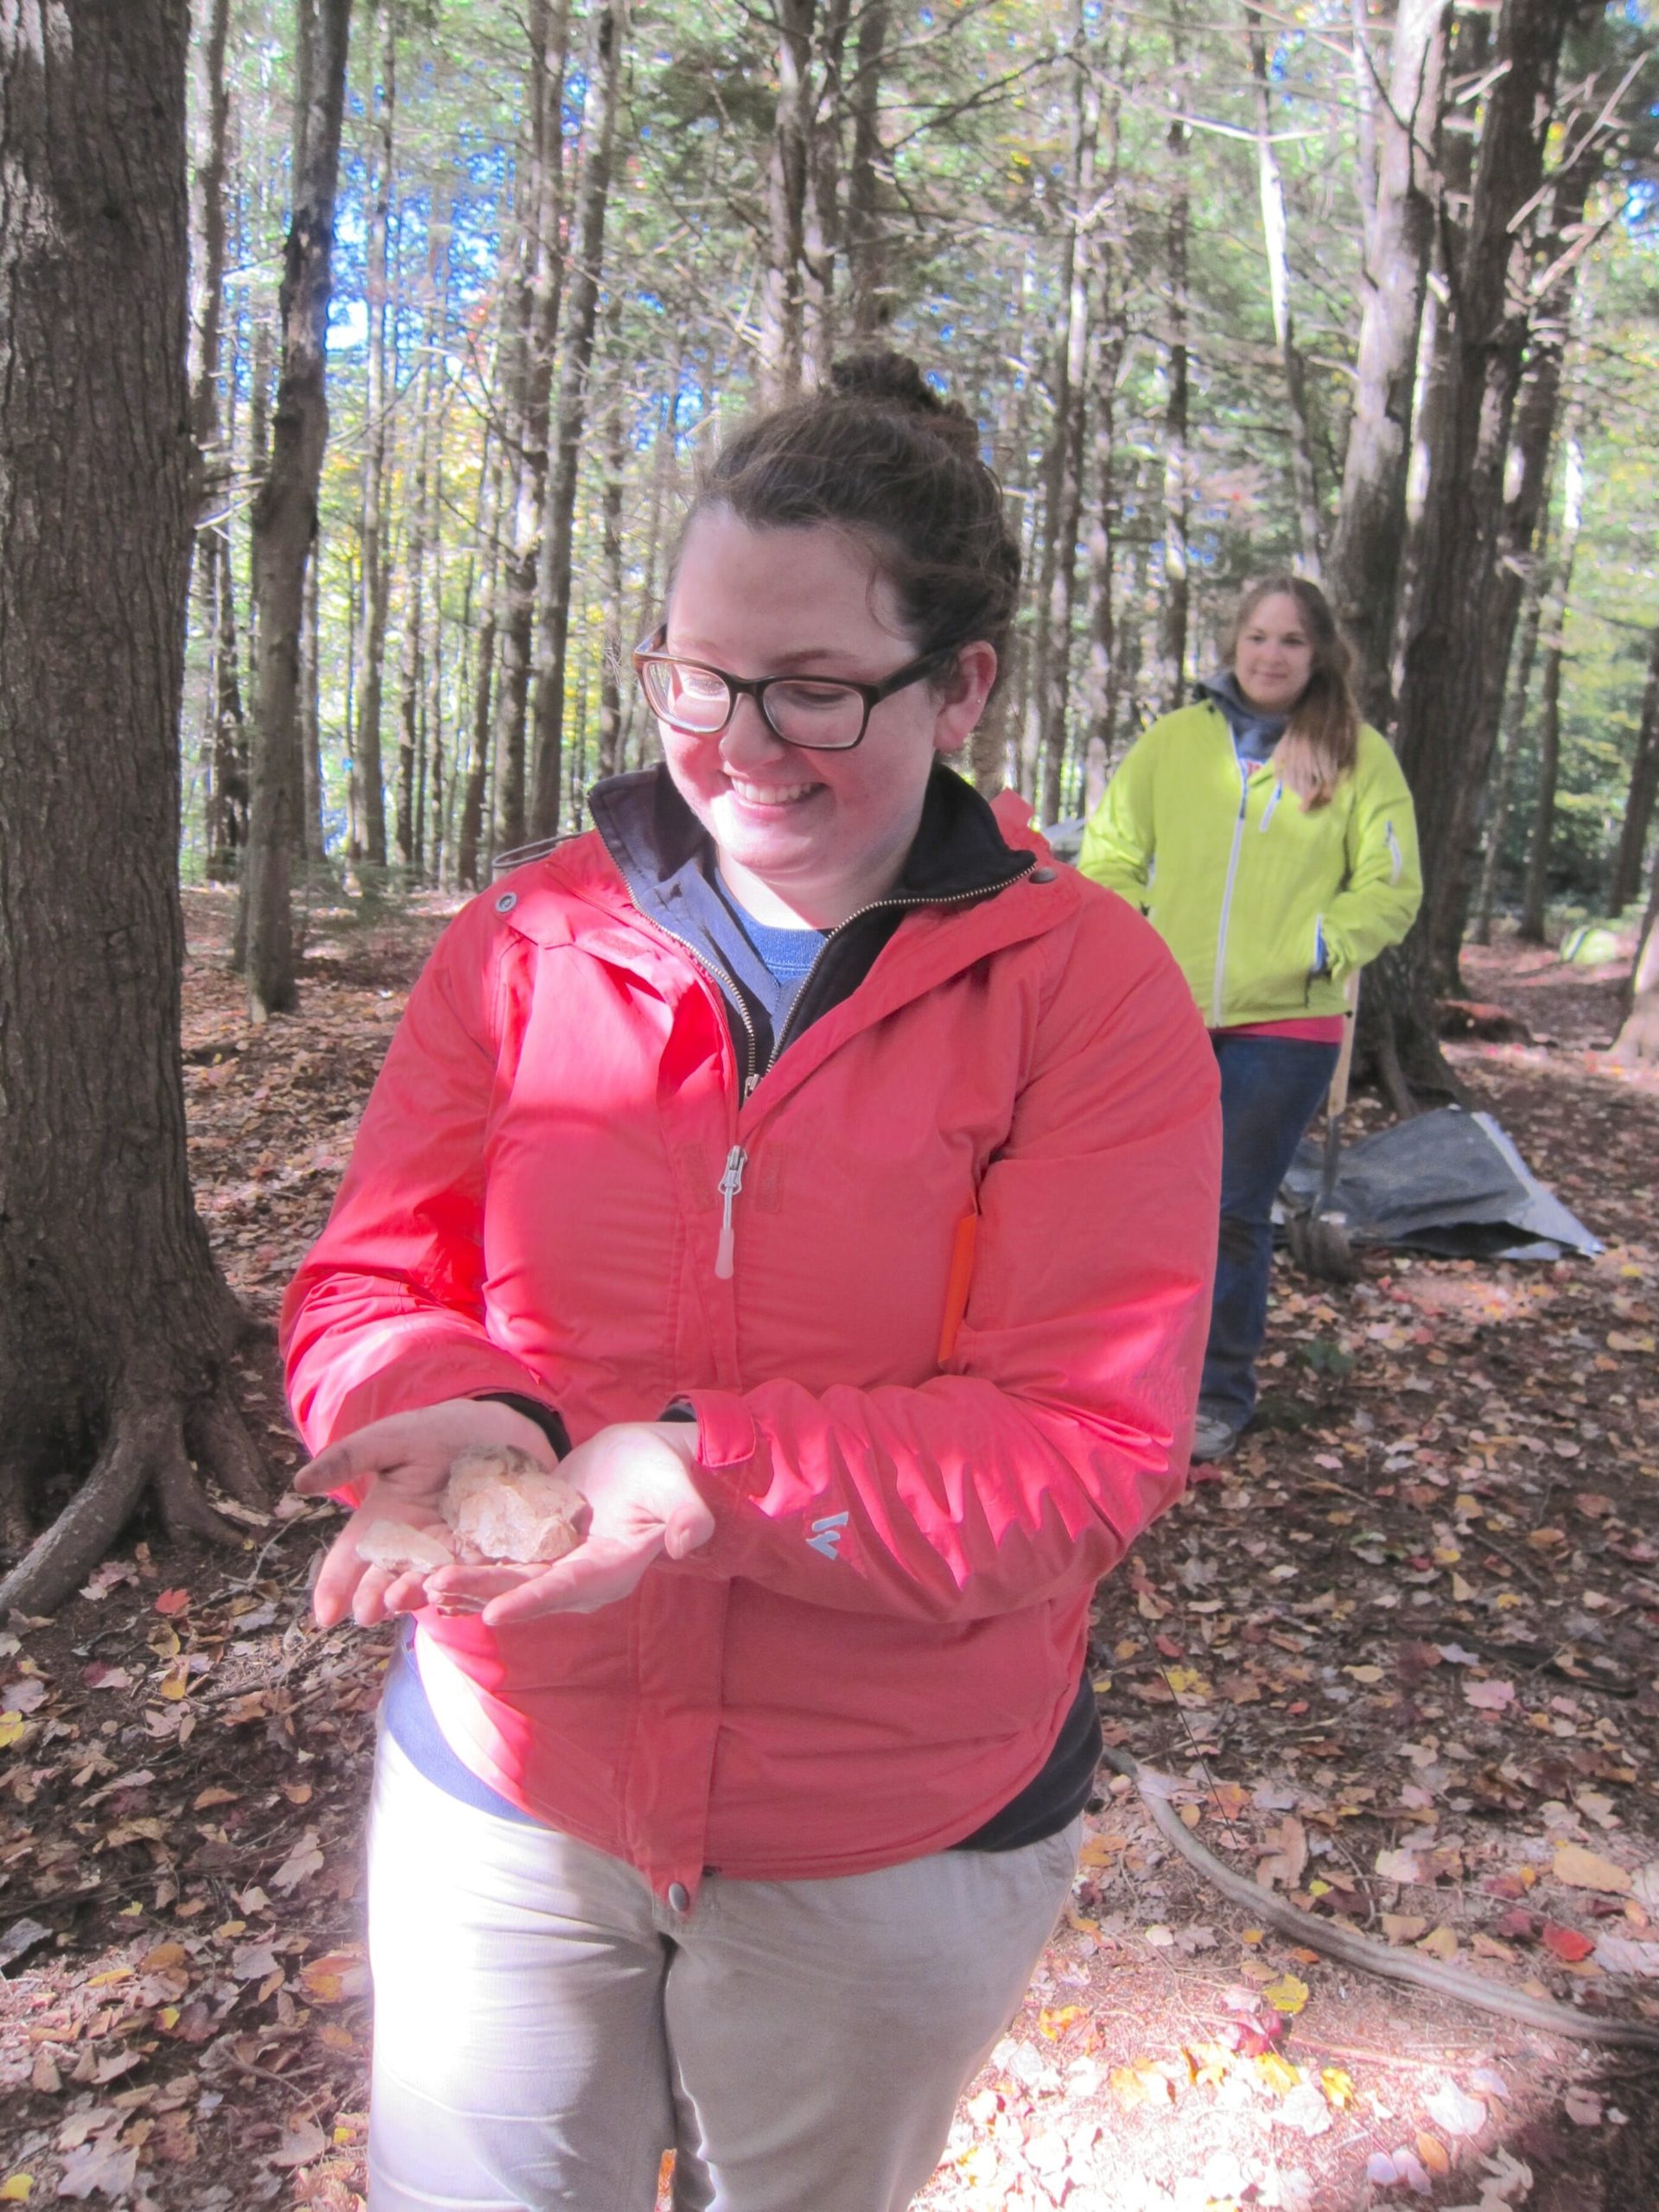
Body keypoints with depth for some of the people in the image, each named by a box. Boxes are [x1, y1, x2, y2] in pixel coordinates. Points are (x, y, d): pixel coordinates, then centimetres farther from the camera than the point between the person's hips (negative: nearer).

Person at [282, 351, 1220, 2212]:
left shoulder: (1091, 989, -14)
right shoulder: (529, 940, -6)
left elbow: (1089, 1449, -18)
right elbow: (366, 1289, -2)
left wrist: (712, 1468, -31)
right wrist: (468, 1416, -25)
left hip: (893, 1846, -1)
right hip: (496, 1791, 2)